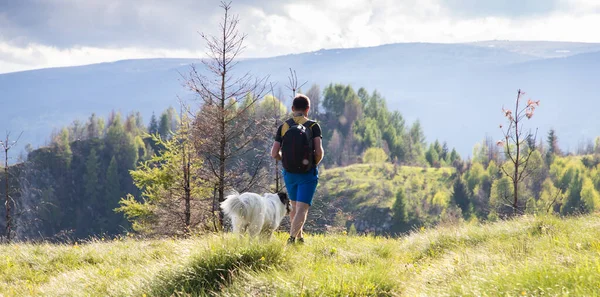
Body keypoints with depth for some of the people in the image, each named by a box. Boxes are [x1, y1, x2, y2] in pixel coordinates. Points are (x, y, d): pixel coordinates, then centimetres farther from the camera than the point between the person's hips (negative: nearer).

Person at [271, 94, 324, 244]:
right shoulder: (313, 126, -7)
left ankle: (299, 237, 33)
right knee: (302, 208, -5)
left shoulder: (283, 127, 0)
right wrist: (315, 163, 5)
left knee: (295, 206, 21)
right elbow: (319, 151, -16)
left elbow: (274, 153, -4)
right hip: (308, 173, -3)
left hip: (289, 173, 3)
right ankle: (292, 238, -24)